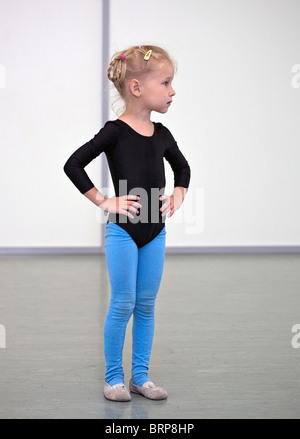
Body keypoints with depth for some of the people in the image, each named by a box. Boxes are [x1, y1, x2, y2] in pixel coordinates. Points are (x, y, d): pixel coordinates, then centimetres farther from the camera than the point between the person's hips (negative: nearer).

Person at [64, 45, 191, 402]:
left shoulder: (161, 135, 6)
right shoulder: (115, 132, -12)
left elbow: (182, 166, 26)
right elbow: (73, 165, -14)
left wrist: (179, 194, 9)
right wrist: (104, 202, -14)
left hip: (155, 230, 6)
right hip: (123, 229, -6)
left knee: (146, 305, 9)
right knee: (123, 305, -1)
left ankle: (140, 376, 18)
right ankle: (113, 378, 11)